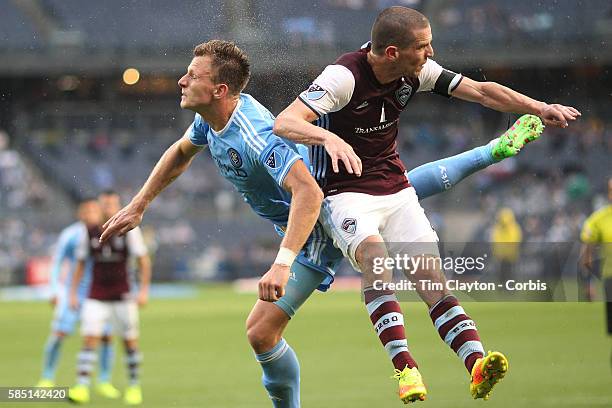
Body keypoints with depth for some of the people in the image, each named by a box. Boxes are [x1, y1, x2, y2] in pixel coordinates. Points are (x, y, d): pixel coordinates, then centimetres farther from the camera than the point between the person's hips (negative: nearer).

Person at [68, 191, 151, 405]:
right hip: (96, 297, 1)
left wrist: (144, 290, -6)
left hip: (123, 297, -1)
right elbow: (80, 264, 13)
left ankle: (134, 386, 15)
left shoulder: (129, 229, -2)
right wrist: (73, 293, 9)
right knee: (89, 339, -11)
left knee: (130, 341, 2)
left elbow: (143, 261, 1)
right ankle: (82, 387, -14)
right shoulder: (89, 233, 5)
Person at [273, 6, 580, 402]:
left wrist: (539, 108, 2)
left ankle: (477, 365, -26)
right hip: (345, 194, -5)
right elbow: (284, 123, -31)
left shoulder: (417, 72, -3)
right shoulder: (344, 76, -21)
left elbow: (481, 91, 8)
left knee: (432, 276, -13)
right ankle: (405, 368, -37)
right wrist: (329, 138, -49)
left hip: (396, 189, 5)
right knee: (375, 258, -33)